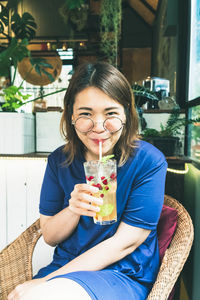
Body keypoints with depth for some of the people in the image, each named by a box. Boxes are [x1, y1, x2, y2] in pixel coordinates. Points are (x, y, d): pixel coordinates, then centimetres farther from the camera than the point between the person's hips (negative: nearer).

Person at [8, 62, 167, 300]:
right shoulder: (59, 161, -1)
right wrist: (73, 209, -18)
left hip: (125, 277, -4)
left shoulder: (149, 161, -12)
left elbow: (125, 242, -14)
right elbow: (49, 237, 5)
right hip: (65, 268, 4)